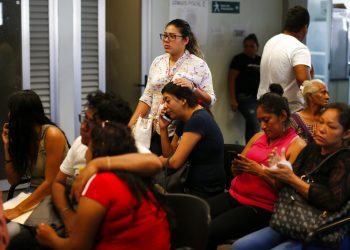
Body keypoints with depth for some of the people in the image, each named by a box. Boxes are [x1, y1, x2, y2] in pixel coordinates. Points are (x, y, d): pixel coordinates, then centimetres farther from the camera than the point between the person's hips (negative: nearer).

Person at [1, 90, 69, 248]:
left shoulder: (52, 134, -14)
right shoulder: (22, 137, 9)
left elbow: (50, 183, -18)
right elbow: (13, 180, 10)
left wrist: (18, 209, -23)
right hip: (33, 196, 7)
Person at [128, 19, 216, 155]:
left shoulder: (199, 65, -5)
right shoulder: (158, 62, 9)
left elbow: (211, 100, -6)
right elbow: (147, 97, 10)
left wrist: (193, 88, -23)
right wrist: (131, 125, 3)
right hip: (157, 132, 4)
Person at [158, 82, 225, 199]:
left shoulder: (198, 120, -20)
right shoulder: (183, 121, 10)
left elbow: (175, 162, -21)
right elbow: (169, 153, 14)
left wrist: (156, 160, -1)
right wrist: (163, 128, 3)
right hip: (193, 186, 8)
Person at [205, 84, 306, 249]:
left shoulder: (297, 146, -4)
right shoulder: (258, 137, 16)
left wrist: (260, 171, -18)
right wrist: (237, 166, -3)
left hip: (261, 207, -6)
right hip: (234, 196, 7)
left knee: (208, 234, -25)